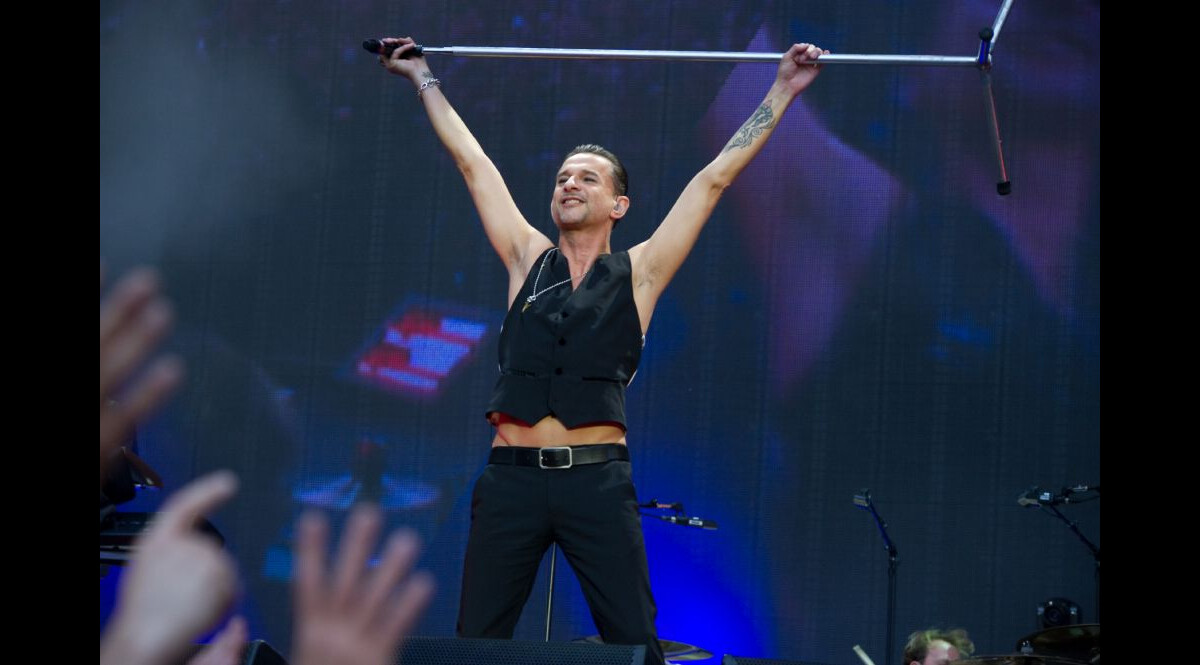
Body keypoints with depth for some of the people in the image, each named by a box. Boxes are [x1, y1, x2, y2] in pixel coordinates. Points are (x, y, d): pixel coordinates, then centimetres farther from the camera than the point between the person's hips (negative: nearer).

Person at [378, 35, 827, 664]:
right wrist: (424, 79, 27)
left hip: (596, 479, -2)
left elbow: (716, 176, 10)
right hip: (511, 476, 2)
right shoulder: (527, 260, 14)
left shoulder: (639, 273, 8)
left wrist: (782, 90, 12)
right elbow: (472, 162, 20)